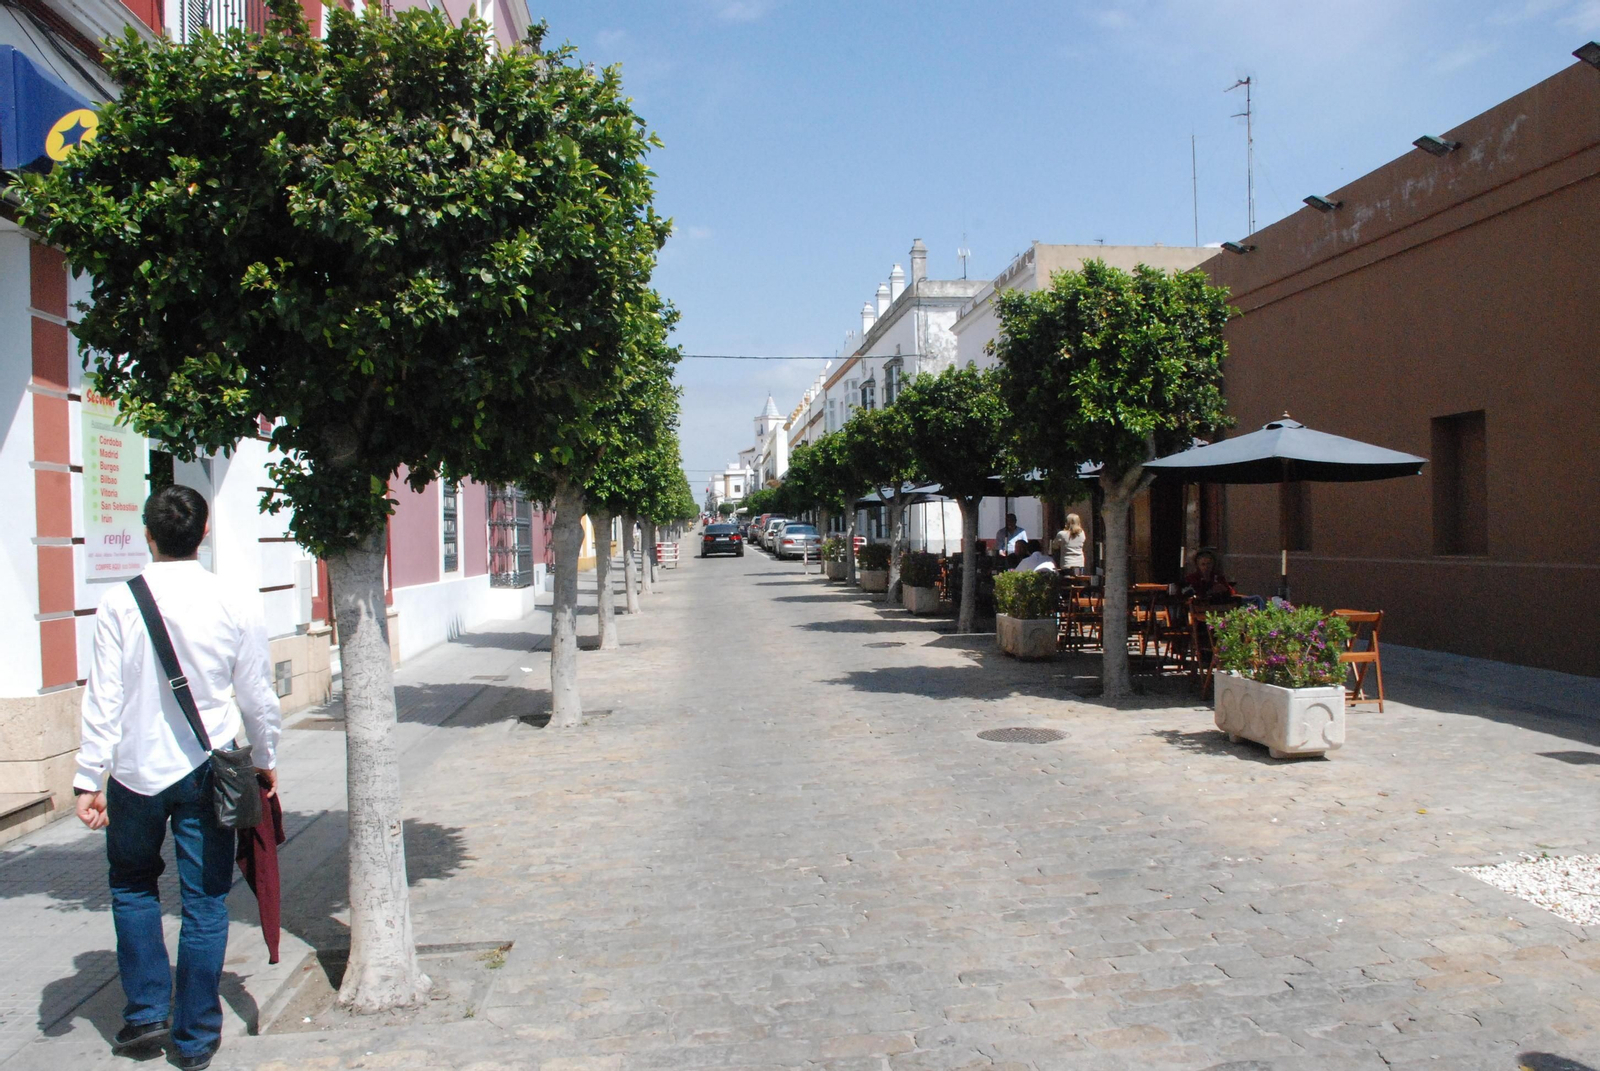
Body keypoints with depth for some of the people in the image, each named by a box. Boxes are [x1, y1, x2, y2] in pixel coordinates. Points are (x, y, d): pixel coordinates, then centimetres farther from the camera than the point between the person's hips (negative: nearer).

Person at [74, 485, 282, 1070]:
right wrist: (265, 760, 14)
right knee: (205, 901, 9)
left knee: (133, 886, 24)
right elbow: (258, 697, 0)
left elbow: (103, 699, -9)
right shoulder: (236, 605, -7)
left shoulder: (120, 604, -9)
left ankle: (147, 1010, 25)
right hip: (208, 771, 0)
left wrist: (89, 778, -2)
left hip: (137, 770, 0)